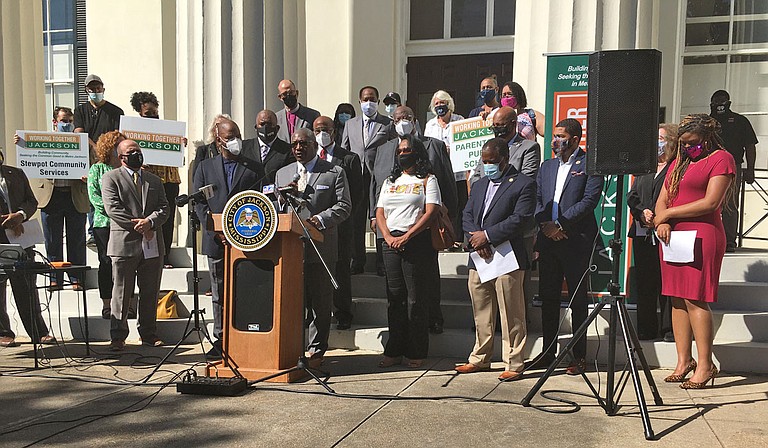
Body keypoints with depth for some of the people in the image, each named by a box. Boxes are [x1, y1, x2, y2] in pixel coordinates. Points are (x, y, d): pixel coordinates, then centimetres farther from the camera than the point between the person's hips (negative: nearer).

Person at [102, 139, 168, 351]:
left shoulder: (154, 180, 18)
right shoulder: (111, 178, 4)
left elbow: (164, 208, 8)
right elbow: (113, 208, -9)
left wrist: (149, 222, -12)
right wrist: (138, 226, -13)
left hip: (152, 245, 4)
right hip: (125, 243, -4)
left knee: (150, 293, 9)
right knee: (122, 293, 1)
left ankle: (149, 334, 19)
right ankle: (118, 337, 10)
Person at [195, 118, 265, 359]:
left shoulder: (255, 167, 7)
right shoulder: (205, 167, 11)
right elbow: (199, 204, 4)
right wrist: (216, 232, -8)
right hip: (216, 240, 2)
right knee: (219, 294, 9)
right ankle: (220, 341, 19)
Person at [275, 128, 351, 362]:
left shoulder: (334, 173, 4)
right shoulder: (282, 174, 17)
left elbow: (344, 206, -4)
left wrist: (321, 218, -20)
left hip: (321, 245, -3)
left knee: (321, 301, 4)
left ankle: (316, 349, 14)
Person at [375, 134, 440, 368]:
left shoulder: (427, 180, 5)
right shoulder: (389, 182, 21)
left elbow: (430, 212, -7)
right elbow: (380, 213, 14)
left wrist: (406, 237, -14)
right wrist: (389, 237, -4)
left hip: (417, 241, -5)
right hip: (390, 242, 5)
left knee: (416, 297, -4)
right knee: (395, 296, 5)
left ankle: (416, 353, 4)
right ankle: (394, 351, 11)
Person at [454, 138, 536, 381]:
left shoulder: (524, 184, -3)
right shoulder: (480, 185, 19)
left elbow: (520, 219, -14)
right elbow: (467, 215, 13)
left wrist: (487, 235, -14)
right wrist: (476, 237, -7)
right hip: (478, 260, 7)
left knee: (511, 315, 0)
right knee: (481, 313, 15)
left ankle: (514, 364, 11)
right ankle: (479, 359, 27)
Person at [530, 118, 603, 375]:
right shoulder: (547, 166, 17)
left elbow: (589, 200, -12)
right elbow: (537, 199, 12)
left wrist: (559, 224, -15)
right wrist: (545, 224, -6)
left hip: (576, 241, -6)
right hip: (548, 240, 6)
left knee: (578, 300, 3)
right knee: (548, 298, 10)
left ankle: (579, 357, 12)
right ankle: (548, 353, 21)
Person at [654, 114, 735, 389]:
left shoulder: (721, 158, 0)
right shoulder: (678, 162, 21)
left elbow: (710, 203, -12)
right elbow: (662, 200, 18)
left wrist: (668, 213, -6)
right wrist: (662, 222, -4)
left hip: (702, 236, -7)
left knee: (695, 299, -9)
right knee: (678, 299, 5)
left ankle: (705, 365, -2)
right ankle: (683, 361, 11)